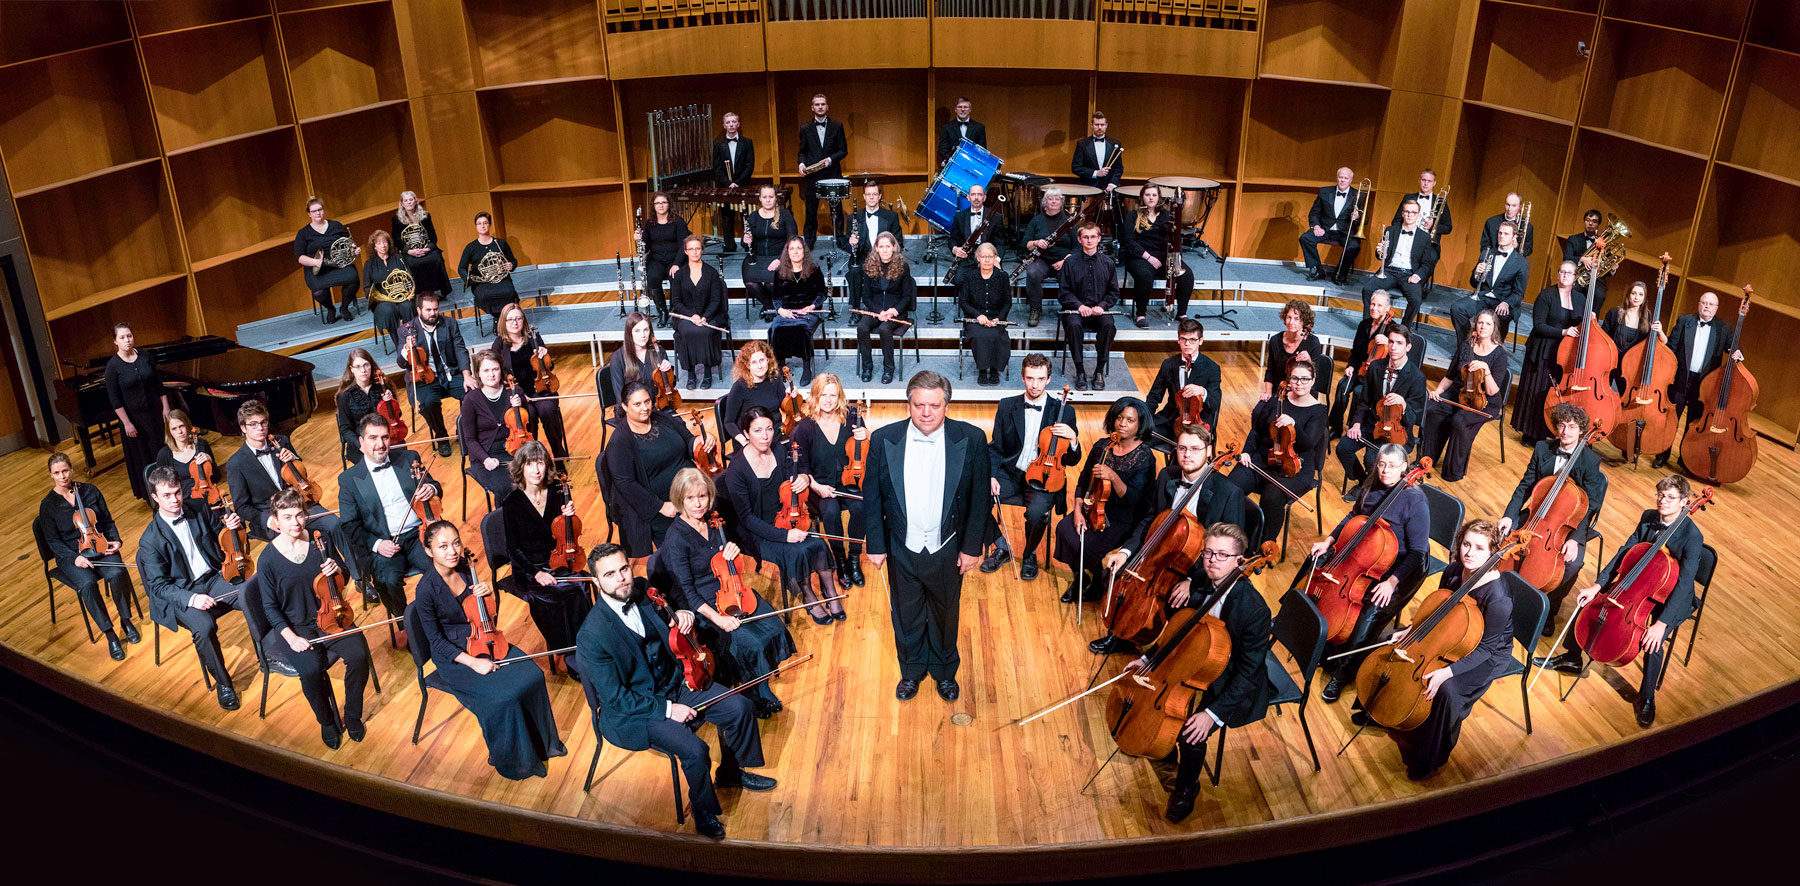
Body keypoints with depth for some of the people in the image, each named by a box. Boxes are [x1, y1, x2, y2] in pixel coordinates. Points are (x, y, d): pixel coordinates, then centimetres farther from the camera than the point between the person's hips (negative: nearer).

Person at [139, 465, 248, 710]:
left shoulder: (198, 509, 2)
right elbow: (158, 586, -12)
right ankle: (223, 683, -12)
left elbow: (221, 529, 20)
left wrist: (232, 525, -7)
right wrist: (191, 598, -29)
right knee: (204, 627, -34)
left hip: (214, 578, 4)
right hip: (180, 594, -4)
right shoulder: (150, 540, -10)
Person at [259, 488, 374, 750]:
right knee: (311, 669, -30)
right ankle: (326, 720, 0)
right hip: (295, 627, -3)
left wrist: (337, 569, -13)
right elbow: (270, 608, -4)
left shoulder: (319, 541, -1)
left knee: (359, 654, -24)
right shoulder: (268, 559, -9)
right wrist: (290, 637, -18)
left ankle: (352, 714, 1)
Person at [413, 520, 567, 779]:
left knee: (533, 676, -13)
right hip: (453, 656, -6)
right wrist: (473, 662, -22)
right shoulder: (426, 589, -20)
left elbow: (491, 611, 10)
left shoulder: (465, 567, -3)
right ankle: (512, 761, 2)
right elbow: (436, 640, -16)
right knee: (505, 697, -23)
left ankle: (540, 742, 10)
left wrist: (488, 593, -13)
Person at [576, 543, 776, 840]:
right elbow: (615, 698, -22)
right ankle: (704, 810, 5)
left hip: (671, 684, 7)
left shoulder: (643, 592, -6)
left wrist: (682, 614, -9)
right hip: (629, 711, -7)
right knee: (694, 750, -25)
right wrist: (667, 710, -22)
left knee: (741, 708, -2)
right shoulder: (592, 636, -26)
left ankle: (732, 772, 25)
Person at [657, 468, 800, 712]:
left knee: (774, 628, -10)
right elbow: (687, 591, -19)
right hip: (700, 605, -6)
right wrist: (717, 618, -28)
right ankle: (758, 696, 5)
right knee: (749, 643, -20)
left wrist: (731, 550, -8)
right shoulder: (676, 539, -21)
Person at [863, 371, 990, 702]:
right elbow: (872, 497, -4)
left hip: (948, 551, 0)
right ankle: (911, 671, 45)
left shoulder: (971, 439, -14)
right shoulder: (883, 439, -12)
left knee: (946, 615, 20)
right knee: (906, 617, 20)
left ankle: (944, 672, 45)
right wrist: (876, 545, -4)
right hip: (902, 551, 1)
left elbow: (980, 498, -7)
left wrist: (972, 547, -7)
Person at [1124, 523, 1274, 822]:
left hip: (1232, 685, -7)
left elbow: (1248, 673, -27)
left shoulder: (1254, 609, -31)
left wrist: (1214, 714, -31)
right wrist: (1149, 659, 0)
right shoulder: (1198, 583, -11)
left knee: (1192, 735, -22)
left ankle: (1186, 788, 10)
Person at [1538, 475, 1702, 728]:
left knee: (1653, 645, -28)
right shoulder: (1648, 517, -6)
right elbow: (1624, 553, -4)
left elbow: (1684, 583, -32)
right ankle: (1572, 659, 17)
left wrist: (1662, 623, -40)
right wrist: (1598, 585, -14)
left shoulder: (1692, 536, -26)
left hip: (1672, 598, -6)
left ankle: (1647, 697, 0)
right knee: (1586, 601, -3)